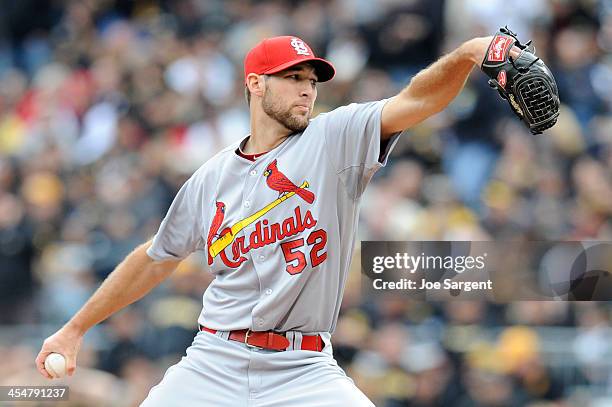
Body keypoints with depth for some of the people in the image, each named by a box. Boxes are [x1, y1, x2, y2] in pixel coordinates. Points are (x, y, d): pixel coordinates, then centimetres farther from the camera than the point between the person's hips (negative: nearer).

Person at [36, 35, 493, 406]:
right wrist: (75, 329, 23)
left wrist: (466, 54, -34)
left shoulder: (335, 141, 1)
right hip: (213, 365, 2)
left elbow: (416, 99, -15)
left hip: (304, 370, -2)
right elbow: (155, 258, 21)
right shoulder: (211, 178, 9)